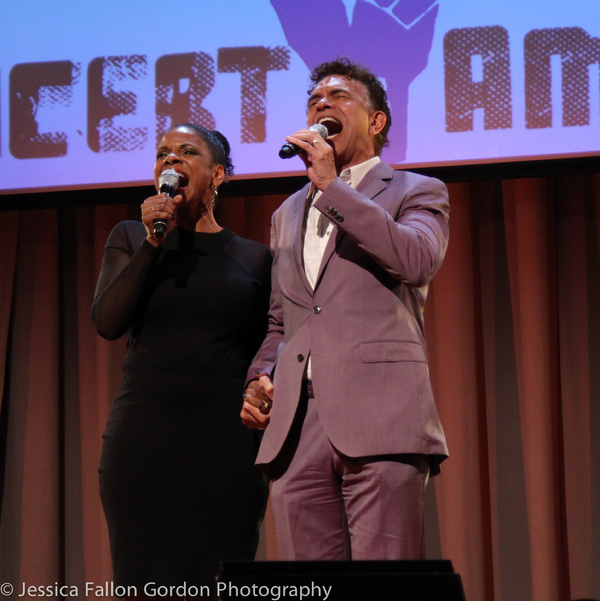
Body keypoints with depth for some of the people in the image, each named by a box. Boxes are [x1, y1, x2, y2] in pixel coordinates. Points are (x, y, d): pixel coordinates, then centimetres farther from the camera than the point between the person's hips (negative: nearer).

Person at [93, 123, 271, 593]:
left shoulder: (253, 257, 10)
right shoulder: (130, 239, 12)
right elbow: (107, 321, -3)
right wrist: (152, 244, -9)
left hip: (227, 445, 0)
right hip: (143, 441, 1)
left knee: (218, 587, -6)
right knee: (143, 582, -4)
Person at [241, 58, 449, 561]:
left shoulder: (415, 193, 13)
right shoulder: (288, 214, 30)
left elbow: (417, 261, -10)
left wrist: (331, 185, -7)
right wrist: (259, 377, 11)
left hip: (380, 423, -5)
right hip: (296, 425, 5)